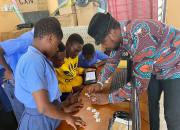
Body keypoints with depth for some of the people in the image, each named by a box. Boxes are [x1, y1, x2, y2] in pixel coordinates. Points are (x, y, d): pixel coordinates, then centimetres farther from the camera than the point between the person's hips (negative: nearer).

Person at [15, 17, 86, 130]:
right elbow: (43, 107, -27)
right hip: (40, 121, -8)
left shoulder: (37, 58, 4)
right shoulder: (34, 60, -26)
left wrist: (63, 108, 10)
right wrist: (67, 117, -12)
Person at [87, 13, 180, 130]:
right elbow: (113, 61, 3)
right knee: (151, 104, 16)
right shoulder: (120, 33, -12)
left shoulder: (139, 37, -39)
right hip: (155, 69, 8)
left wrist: (109, 98, -27)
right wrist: (100, 83, -7)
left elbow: (139, 83, -36)